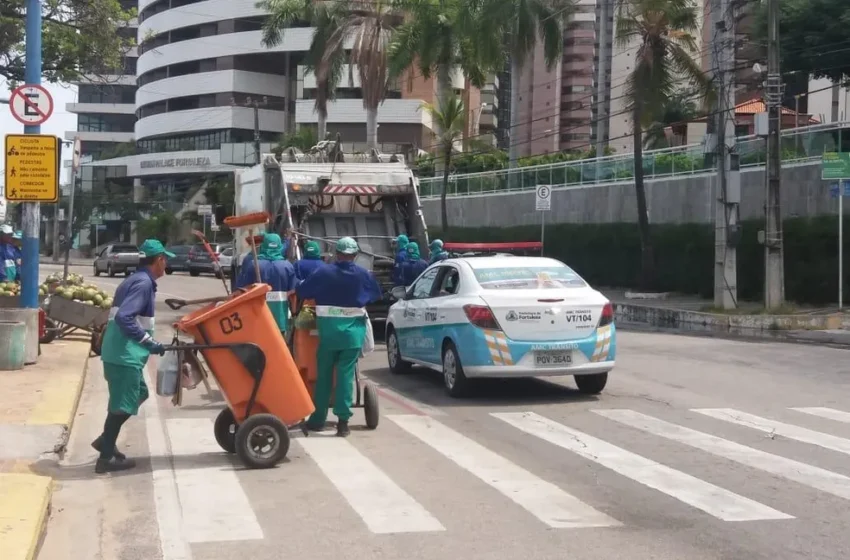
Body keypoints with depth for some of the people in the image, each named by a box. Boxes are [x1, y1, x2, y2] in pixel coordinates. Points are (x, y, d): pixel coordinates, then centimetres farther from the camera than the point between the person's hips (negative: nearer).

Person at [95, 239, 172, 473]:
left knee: (138, 395, 21)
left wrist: (147, 342, 23)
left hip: (122, 352, 10)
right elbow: (123, 317, -26)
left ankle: (106, 441, 24)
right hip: (124, 354, -10)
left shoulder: (137, 279, 15)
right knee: (122, 403, -2)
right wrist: (150, 342, -23)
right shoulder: (143, 282, -16)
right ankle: (106, 458, 6)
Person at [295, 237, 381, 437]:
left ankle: (318, 418, 16)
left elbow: (301, 291, -1)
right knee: (346, 374, 0)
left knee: (324, 374, 9)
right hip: (353, 329, 1)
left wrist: (321, 295, 18)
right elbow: (377, 294, 15)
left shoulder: (323, 273, -6)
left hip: (329, 328, -1)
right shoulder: (364, 275, 0)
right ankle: (343, 420, -5)